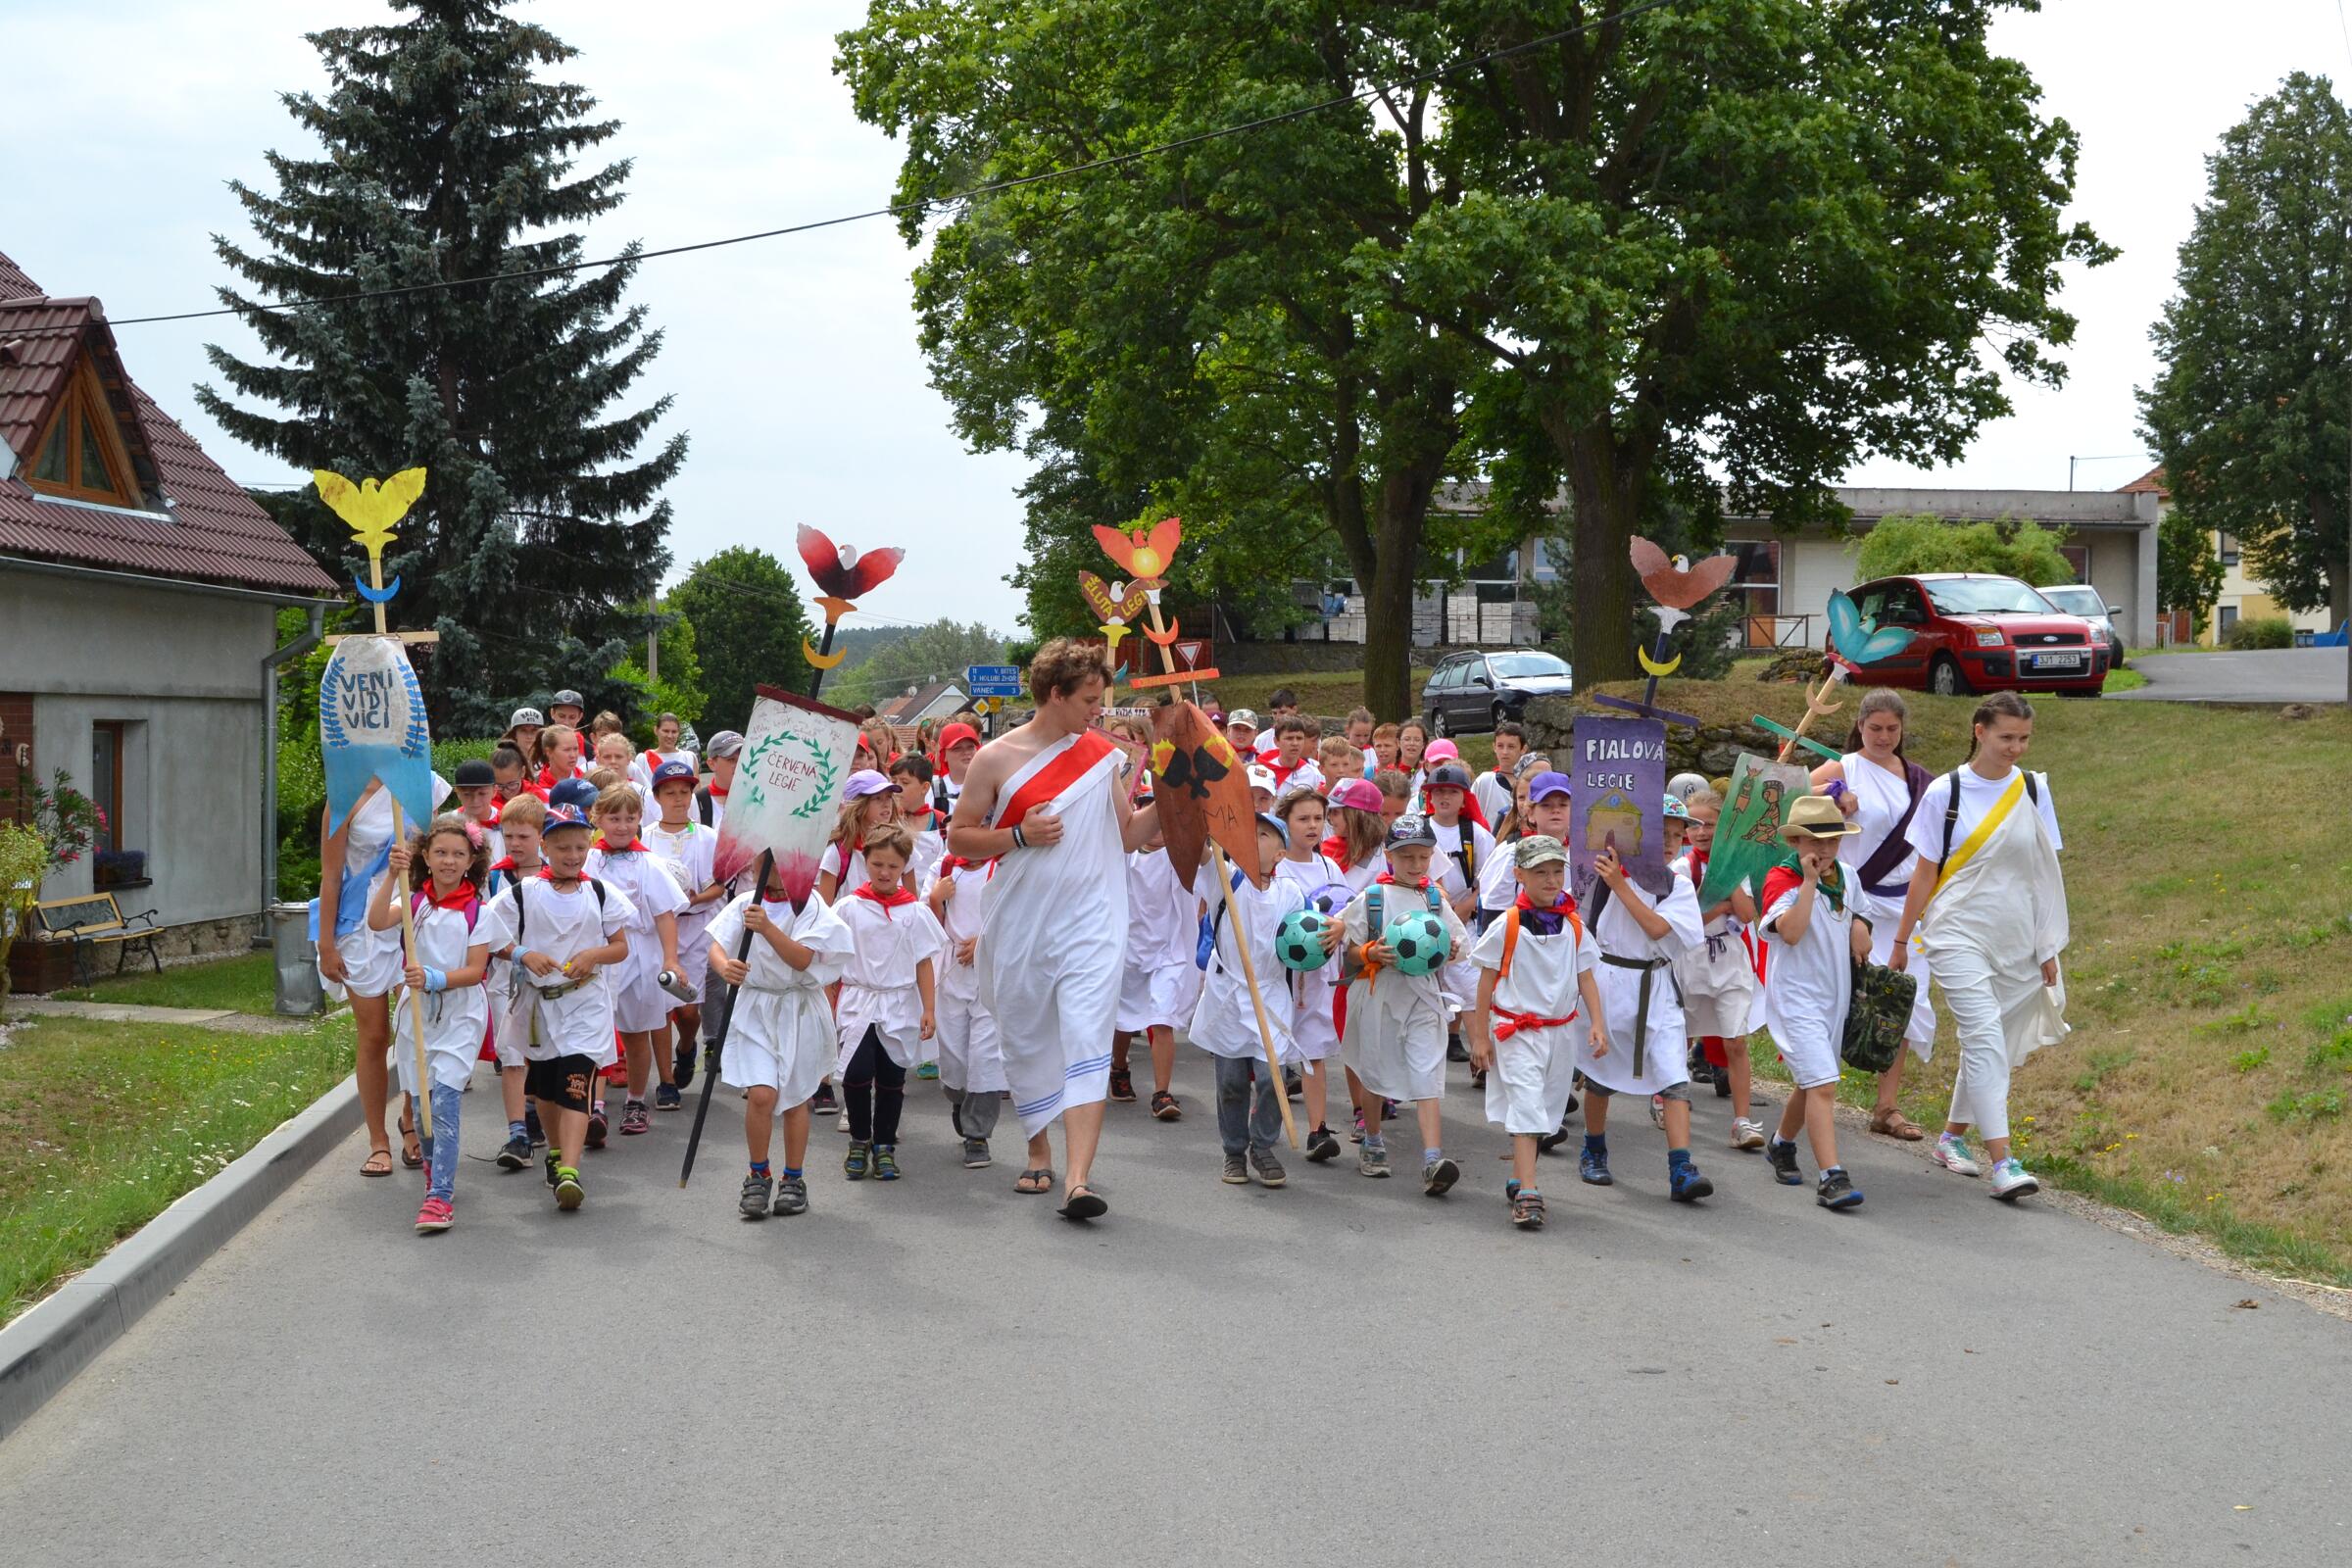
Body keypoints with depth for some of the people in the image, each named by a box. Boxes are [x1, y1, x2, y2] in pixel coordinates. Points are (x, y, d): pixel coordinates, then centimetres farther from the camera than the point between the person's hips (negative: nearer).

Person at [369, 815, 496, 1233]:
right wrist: (391, 876, -28)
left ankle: (440, 1197, -16)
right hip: (416, 1010, 3)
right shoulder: (414, 900, 3)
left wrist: (434, 978, -24)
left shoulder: (477, 910, -3)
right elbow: (377, 921, -18)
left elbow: (475, 971, -9)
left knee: (443, 1101, -14)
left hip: (459, 1014, -3)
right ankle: (435, 1167, 37)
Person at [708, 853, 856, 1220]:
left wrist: (767, 928, -30)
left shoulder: (810, 906, -5)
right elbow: (716, 946, -6)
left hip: (798, 1011, -1)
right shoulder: (745, 904, 3)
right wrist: (724, 965, -30)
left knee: (794, 1098, 7)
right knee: (761, 1094, -12)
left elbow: (803, 959, -16)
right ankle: (758, 1176, 8)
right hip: (754, 1008, 1)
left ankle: (793, 1179, 24)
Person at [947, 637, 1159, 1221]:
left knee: (1087, 1042, -13)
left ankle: (1078, 1178, -20)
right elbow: (958, 837, 1)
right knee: (1027, 1042, 12)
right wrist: (1020, 834, -13)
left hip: (1089, 923, 0)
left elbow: (1127, 835, 13)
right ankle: (1039, 1153, 34)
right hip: (1021, 926, 0)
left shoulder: (1103, 756, 6)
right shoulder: (997, 759, -3)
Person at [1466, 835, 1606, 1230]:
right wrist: (1480, 1036, -4)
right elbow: (1487, 980, -4)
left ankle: (1518, 1180, 27)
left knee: (1546, 1109, 11)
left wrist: (1597, 1023, -3)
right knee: (1527, 1105, -15)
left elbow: (1585, 977, 9)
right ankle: (1528, 1195, -20)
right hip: (1516, 1030, -5)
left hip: (1560, 1030, 5)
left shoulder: (1574, 926, 3)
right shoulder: (1507, 926, -9)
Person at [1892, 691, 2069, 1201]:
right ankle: (2002, 1162, -20)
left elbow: (2048, 873, 10)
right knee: (1986, 1036, -16)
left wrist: (2049, 946, 9)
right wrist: (1902, 940, 6)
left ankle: (1952, 1135, 30)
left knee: (1986, 1044, 9)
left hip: (2015, 941, 4)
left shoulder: (2034, 791, 6)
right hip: (1958, 935, -4)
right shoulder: (1945, 793, -2)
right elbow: (1926, 872, 3)